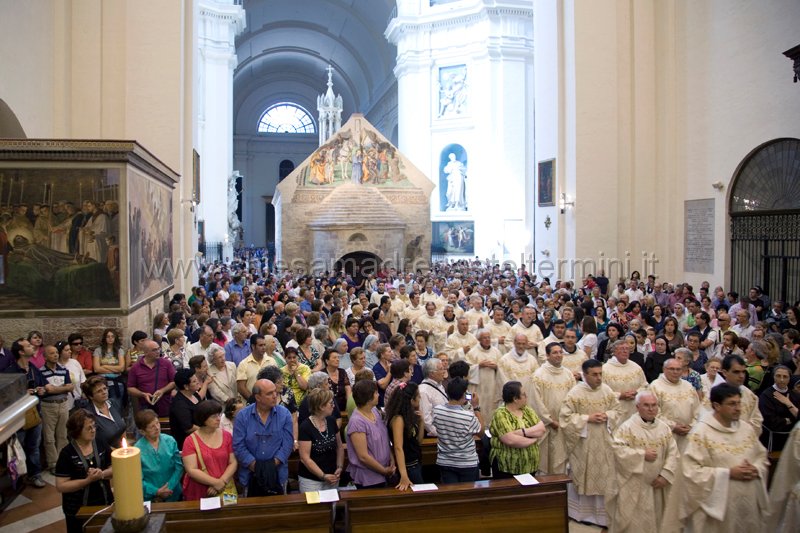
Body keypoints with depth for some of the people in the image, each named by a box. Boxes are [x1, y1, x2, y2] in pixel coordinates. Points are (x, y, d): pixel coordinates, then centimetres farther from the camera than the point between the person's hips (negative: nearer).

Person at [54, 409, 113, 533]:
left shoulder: (101, 445, -3)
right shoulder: (67, 453, -14)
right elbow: (60, 486, -15)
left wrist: (102, 474, -18)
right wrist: (88, 480, -24)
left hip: (104, 503, 3)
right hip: (78, 510, -3)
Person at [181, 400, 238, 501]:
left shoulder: (227, 436, 2)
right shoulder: (191, 441, -6)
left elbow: (233, 462, -1)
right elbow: (191, 470, -13)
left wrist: (222, 482, -15)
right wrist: (216, 483, -18)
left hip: (224, 490, 2)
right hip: (198, 492, -2)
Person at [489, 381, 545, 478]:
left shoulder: (528, 410, 8)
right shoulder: (500, 414, -13)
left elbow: (542, 429, -4)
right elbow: (510, 440, -25)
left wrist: (523, 432, -19)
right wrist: (534, 439, -13)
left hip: (530, 467, 6)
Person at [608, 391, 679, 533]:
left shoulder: (664, 428, 4)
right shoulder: (627, 427, -12)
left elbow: (673, 453, 0)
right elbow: (618, 449, -22)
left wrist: (665, 475, -11)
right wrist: (642, 454, -21)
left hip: (657, 484, 5)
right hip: (634, 486, -5)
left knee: (655, 519, 17)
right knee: (634, 521, 4)